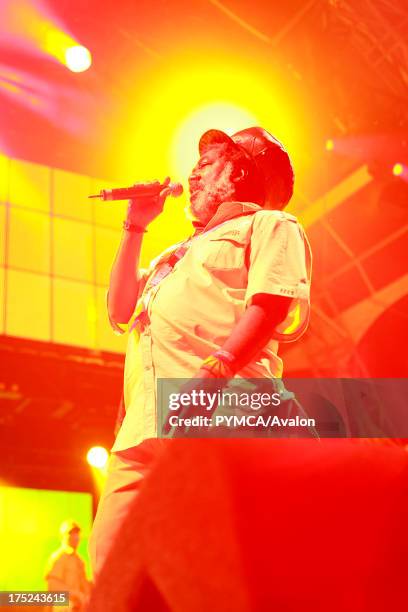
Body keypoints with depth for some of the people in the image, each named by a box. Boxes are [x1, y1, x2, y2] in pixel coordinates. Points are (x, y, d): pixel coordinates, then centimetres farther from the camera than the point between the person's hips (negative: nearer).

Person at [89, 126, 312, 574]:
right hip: (143, 427, 8)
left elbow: (271, 303, -5)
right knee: (111, 555, -5)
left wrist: (215, 369, -22)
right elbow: (121, 310, 29)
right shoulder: (181, 252, 38)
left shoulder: (269, 224, 14)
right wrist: (135, 227, 30)